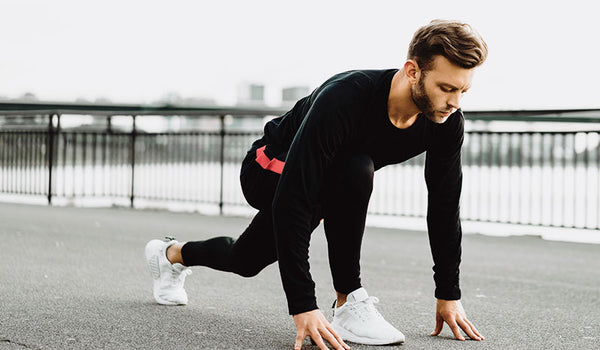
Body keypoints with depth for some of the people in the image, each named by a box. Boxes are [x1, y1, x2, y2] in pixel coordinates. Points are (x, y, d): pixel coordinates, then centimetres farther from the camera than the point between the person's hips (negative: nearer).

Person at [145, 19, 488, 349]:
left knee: (245, 260, 25)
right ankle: (349, 307, -23)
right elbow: (291, 202, -44)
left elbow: (444, 206, -11)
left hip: (327, 183, 6)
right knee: (355, 170, -37)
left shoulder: (447, 121, -24)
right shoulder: (345, 99, -42)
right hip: (270, 171, -6)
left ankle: (172, 254, 55)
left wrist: (449, 296, -9)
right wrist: (303, 306, -47)